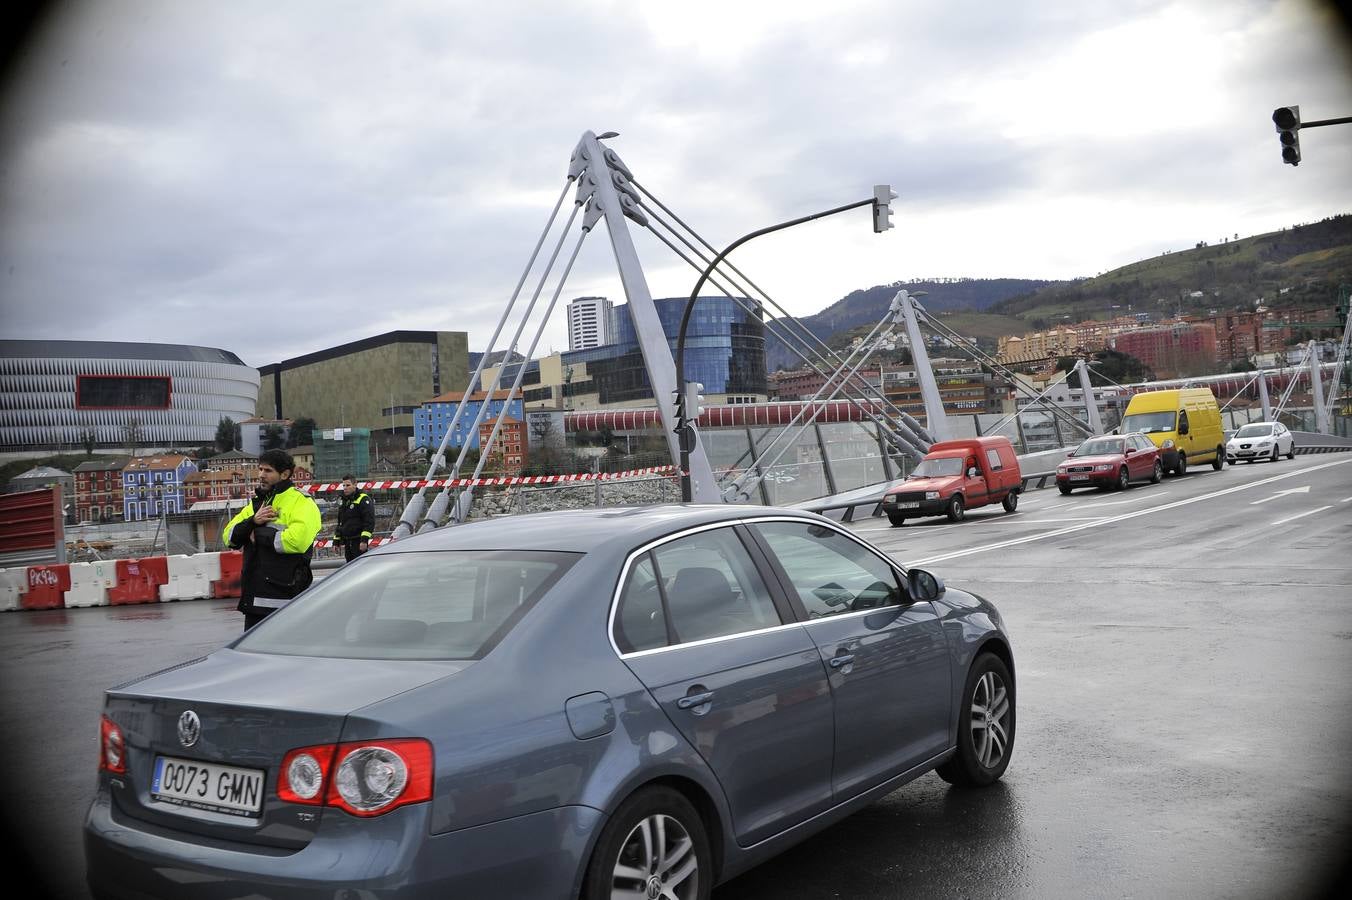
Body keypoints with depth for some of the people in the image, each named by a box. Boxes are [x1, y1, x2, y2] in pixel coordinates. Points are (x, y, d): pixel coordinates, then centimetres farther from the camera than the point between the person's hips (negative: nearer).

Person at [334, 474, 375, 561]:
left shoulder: (363, 500, -8)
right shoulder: (342, 501, 18)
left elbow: (369, 522, -15)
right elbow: (340, 523, 26)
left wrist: (364, 540, -22)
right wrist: (336, 541, 21)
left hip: (359, 542, -8)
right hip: (347, 543, 8)